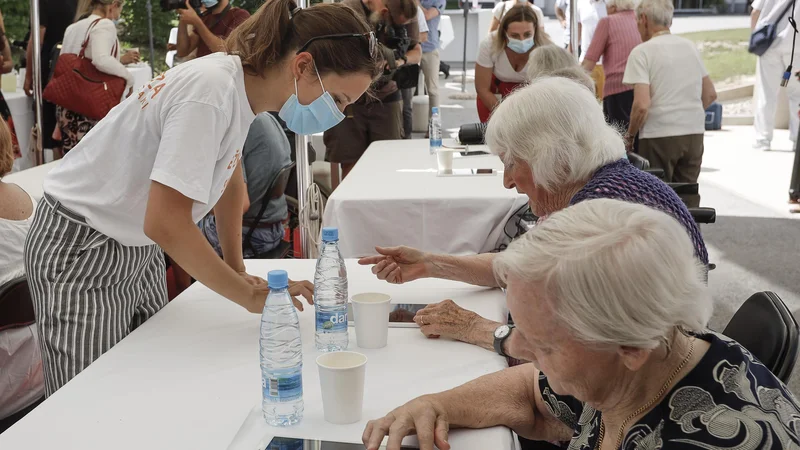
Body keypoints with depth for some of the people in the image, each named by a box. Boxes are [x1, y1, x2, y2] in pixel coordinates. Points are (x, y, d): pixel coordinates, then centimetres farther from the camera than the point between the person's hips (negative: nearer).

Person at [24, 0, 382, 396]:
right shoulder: (211, 93, -29)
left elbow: (229, 177, 13)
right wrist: (250, 296, -24)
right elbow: (166, 224, -32)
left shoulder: (245, 83, -4)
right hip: (82, 253, -8)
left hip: (138, 250, 8)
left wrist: (237, 269, 12)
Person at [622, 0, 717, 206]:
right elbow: (710, 94, 15)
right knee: (688, 200, 11)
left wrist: (630, 135, -4)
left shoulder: (642, 52, -9)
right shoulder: (690, 46, 10)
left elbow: (642, 105, -18)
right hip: (694, 134, 6)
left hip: (659, 136, -6)